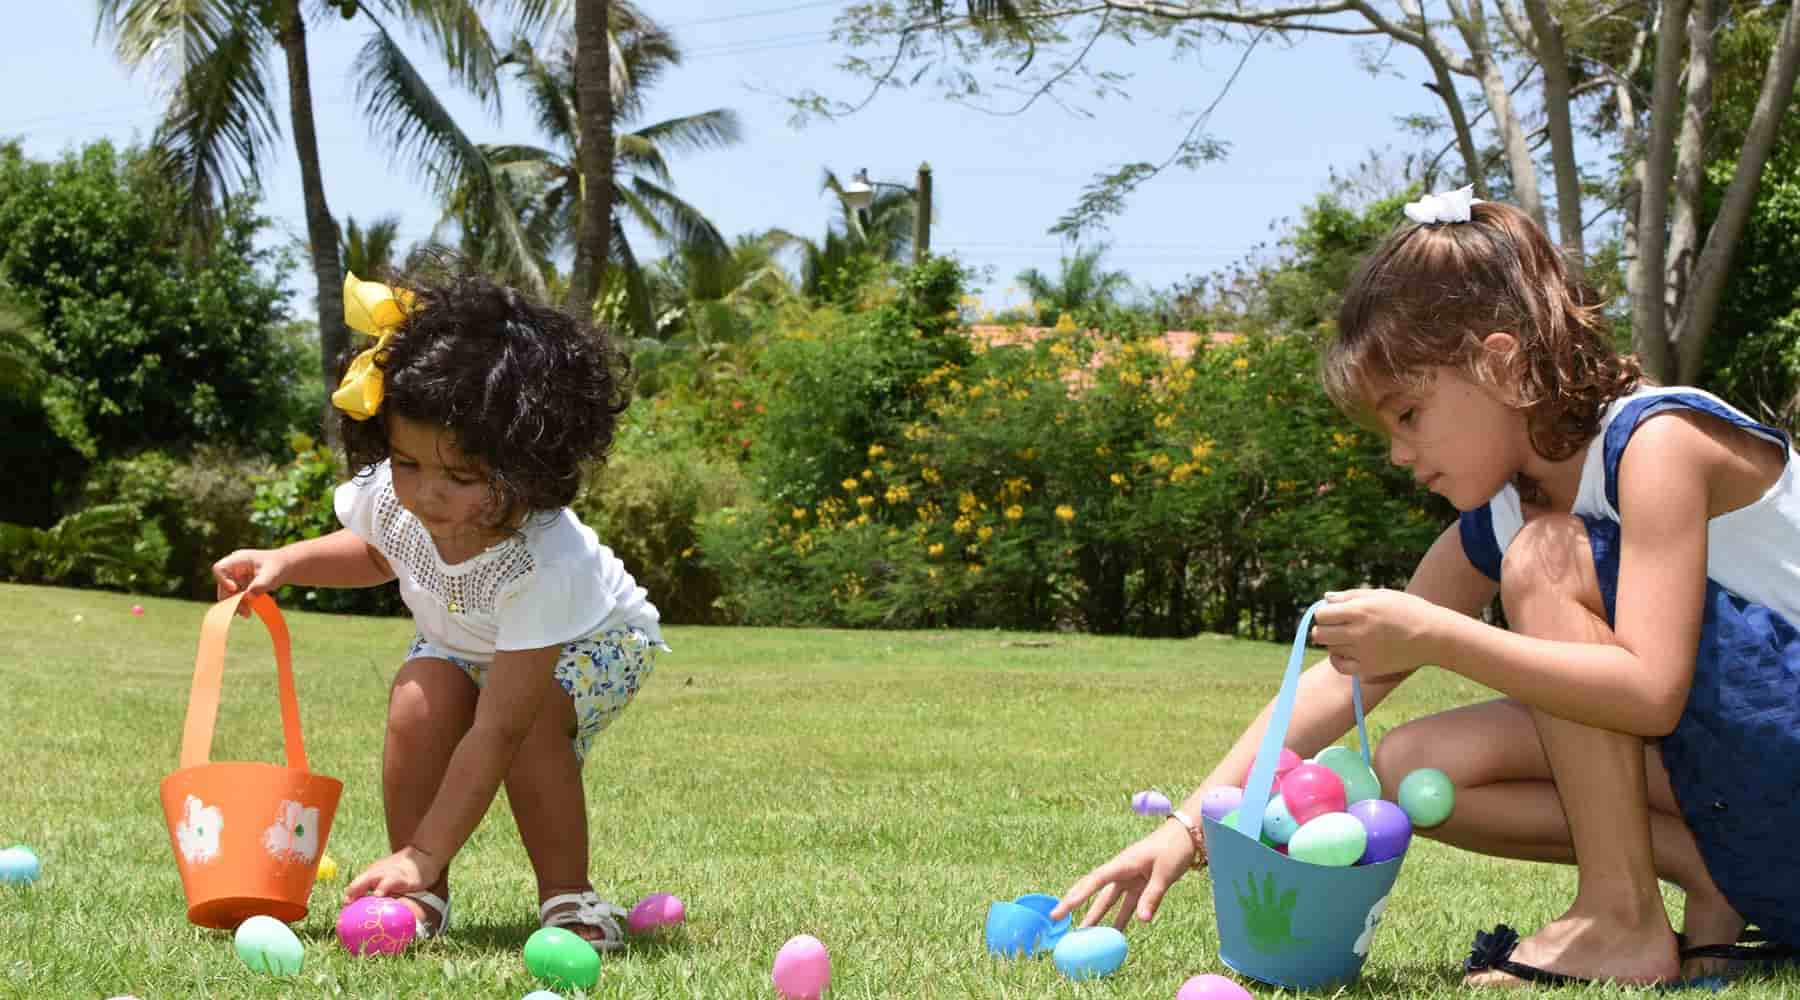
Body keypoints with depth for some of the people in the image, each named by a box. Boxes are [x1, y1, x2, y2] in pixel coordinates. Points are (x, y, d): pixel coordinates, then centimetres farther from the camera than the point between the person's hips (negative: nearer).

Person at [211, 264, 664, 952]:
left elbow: (496, 730, -45)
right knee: (418, 704, -26)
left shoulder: (543, 564, -45)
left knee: (531, 722, -34)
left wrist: (424, 855, -47)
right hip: (461, 640, 5)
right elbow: (377, 553, 3)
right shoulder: (391, 495, -28)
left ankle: (568, 895, -15)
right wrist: (285, 562, -14)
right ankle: (422, 899, -14)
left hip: (589, 642, -5)